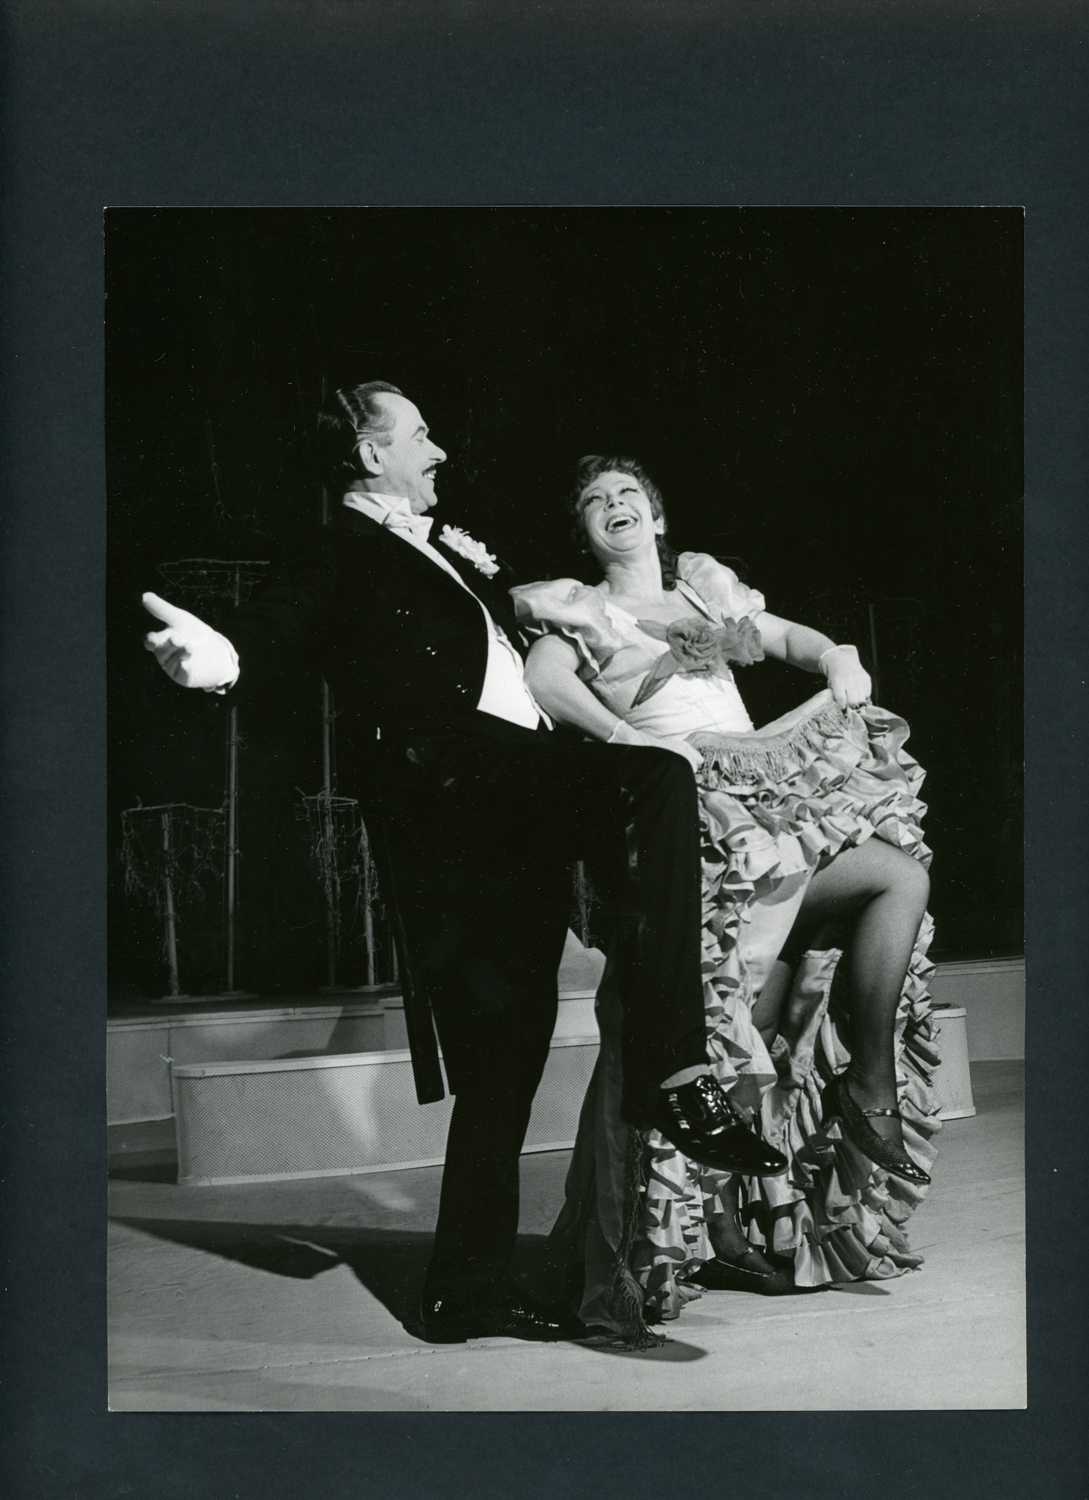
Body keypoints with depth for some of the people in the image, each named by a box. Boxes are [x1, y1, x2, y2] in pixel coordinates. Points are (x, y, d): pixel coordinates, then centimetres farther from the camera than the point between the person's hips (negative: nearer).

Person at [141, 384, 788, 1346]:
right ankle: (674, 1078, -35)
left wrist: (490, 579, 24)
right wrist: (223, 659, -37)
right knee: (658, 775, -30)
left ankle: (471, 1292, 19)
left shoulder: (441, 555, 30)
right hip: (450, 787, -9)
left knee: (506, 1050, 9)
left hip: (521, 816, 9)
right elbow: (282, 625, -17)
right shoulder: (344, 556, 4)